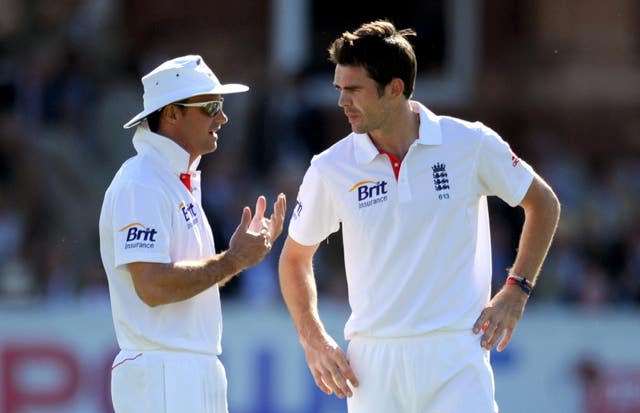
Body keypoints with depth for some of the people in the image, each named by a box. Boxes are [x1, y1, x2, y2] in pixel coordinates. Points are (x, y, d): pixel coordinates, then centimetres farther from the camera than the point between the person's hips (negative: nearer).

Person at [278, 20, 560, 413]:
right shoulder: (330, 169, 1)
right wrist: (314, 340, 4)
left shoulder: (472, 144, -2)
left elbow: (543, 203, 13)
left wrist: (516, 290, 4)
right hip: (373, 361, 2)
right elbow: (295, 257, 16)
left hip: (457, 354, -2)